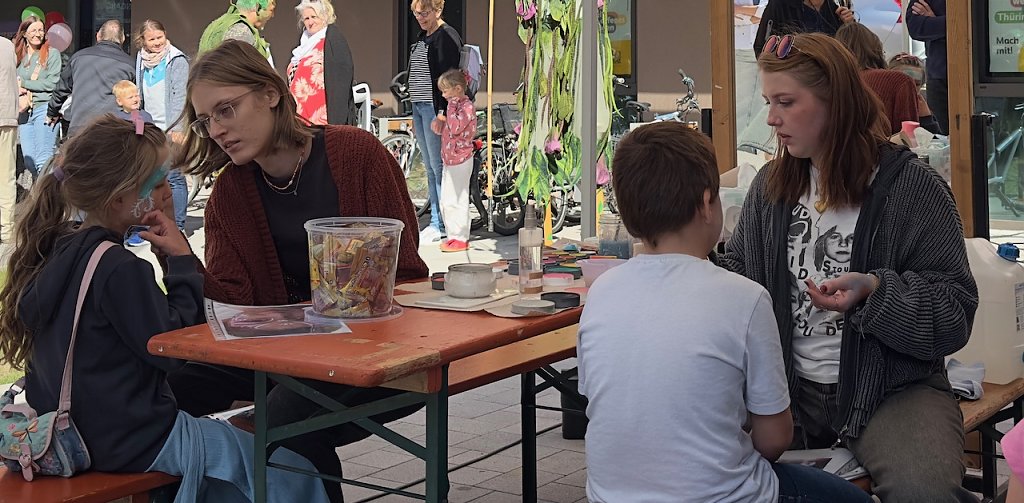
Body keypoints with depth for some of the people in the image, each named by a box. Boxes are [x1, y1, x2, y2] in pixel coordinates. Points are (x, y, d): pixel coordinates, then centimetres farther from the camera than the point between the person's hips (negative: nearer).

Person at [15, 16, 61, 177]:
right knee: (28, 162, 5)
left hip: (44, 108, -5)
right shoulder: (18, 56, 15)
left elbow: (53, 83, -8)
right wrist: (18, 89, -6)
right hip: (24, 111, 5)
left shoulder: (52, 53, 1)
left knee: (43, 162, -12)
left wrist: (24, 83, -5)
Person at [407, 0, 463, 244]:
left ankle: (441, 225, -5)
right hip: (419, 107, 9)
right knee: (430, 168, 9)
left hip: (435, 107, -9)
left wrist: (441, 113, -23)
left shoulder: (447, 37, -9)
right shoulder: (422, 38, 19)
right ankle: (436, 222, 12)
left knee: (438, 166, -8)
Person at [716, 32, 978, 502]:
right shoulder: (771, 184, 9)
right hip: (790, 385, 5)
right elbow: (739, 268, 20)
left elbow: (955, 314, -9)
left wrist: (875, 292, -25)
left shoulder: (911, 186, -7)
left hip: (892, 388, -4)